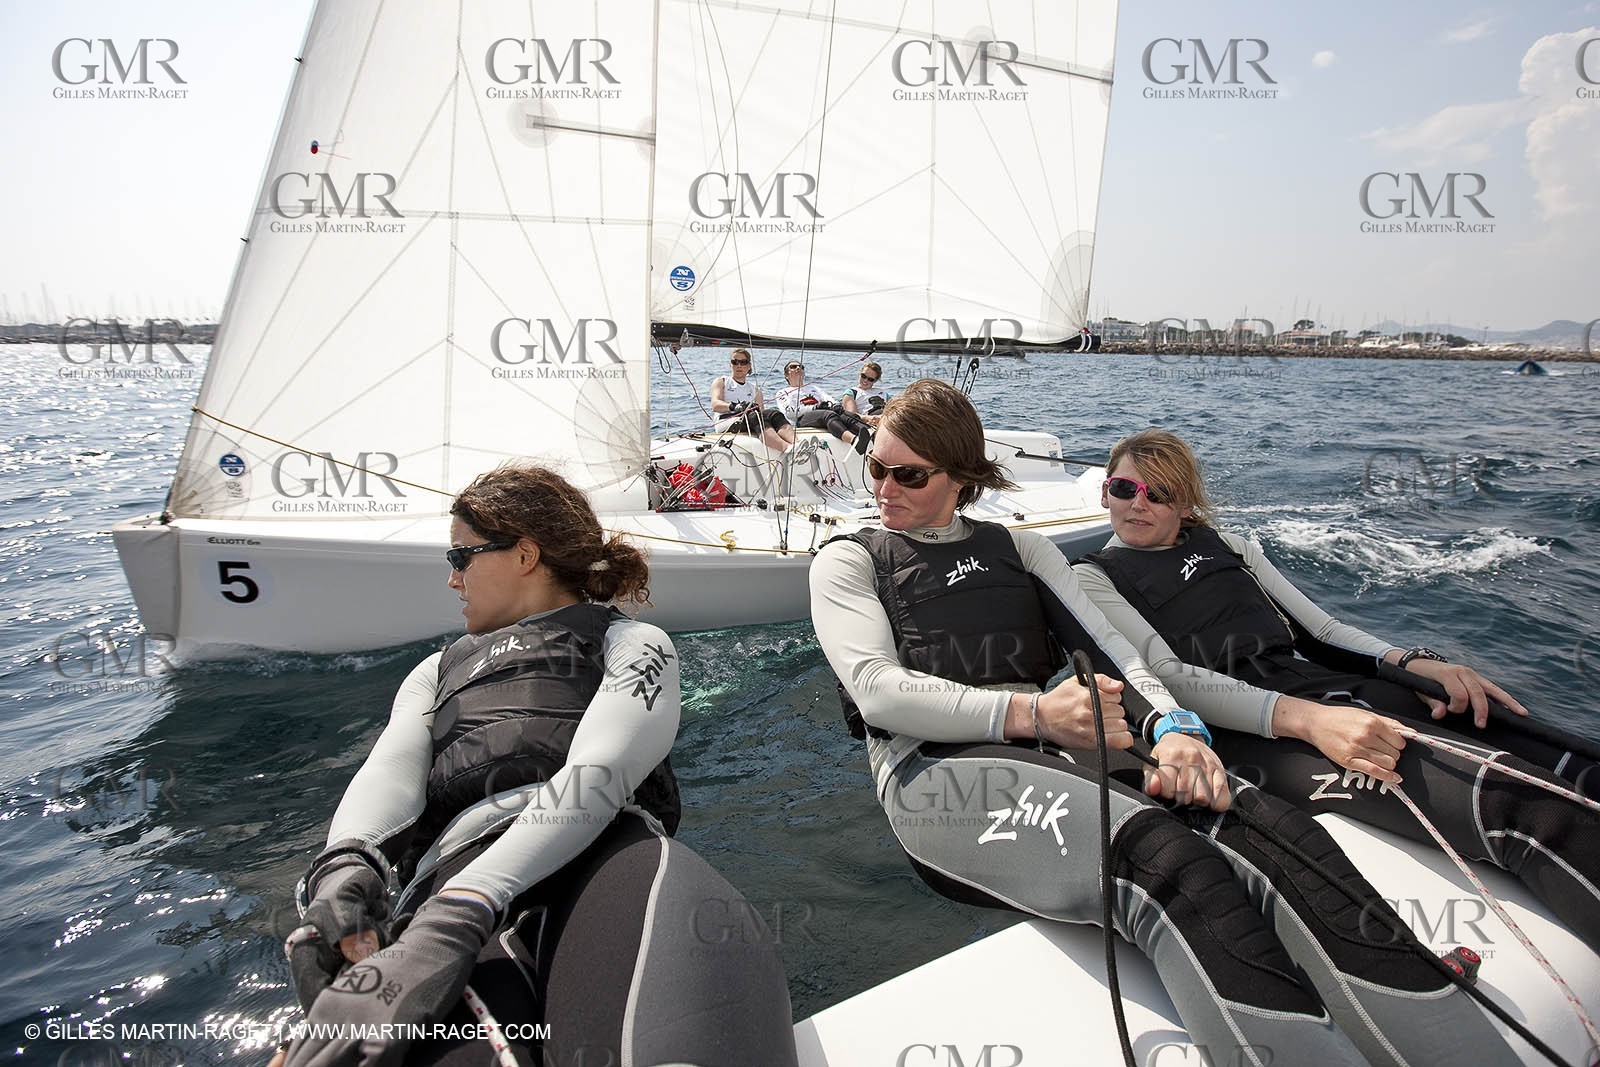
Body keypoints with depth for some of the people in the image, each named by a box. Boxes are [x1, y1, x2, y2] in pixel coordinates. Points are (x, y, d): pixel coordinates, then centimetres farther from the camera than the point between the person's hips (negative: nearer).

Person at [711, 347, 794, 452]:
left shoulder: (754, 388, 31)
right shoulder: (721, 382, 22)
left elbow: (761, 410, 15)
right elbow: (715, 405, 0)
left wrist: (759, 409, -13)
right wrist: (733, 406, -22)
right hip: (726, 420, -4)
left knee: (773, 413, -30)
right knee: (753, 416, -38)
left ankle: (796, 445, -61)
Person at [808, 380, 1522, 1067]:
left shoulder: (1018, 547, 24)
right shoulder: (848, 560, 13)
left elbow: (1105, 645, 12)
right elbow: (876, 689, -3)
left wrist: (1171, 726, -12)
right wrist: (1033, 714, -16)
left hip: (1058, 743, 4)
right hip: (935, 765, -4)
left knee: (1276, 833, -25)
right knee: (1168, 861, -35)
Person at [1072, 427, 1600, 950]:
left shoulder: (1227, 545, 26)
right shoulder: (1093, 578, 9)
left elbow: (1321, 626, 23)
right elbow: (1166, 675, -7)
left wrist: (1410, 661, 0)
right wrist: (1305, 718, -22)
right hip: (1248, 728, -7)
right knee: (1518, 803, -30)